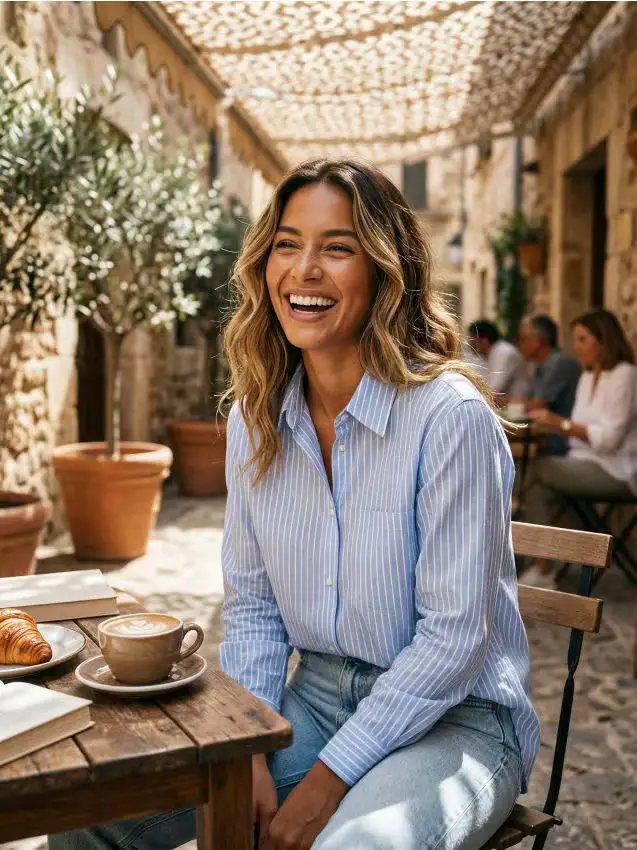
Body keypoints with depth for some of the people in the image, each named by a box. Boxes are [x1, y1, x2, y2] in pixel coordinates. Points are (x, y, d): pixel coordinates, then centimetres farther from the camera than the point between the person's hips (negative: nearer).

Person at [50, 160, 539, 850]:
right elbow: (251, 605, 5)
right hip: (313, 699, 5)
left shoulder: (451, 417, -18)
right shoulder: (254, 419, 1)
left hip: (453, 719, -4)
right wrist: (251, 756, -7)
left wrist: (326, 781, -17)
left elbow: (455, 635, -17)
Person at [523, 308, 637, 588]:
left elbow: (609, 437, -17)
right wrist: (552, 424, -5)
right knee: (538, 492, -18)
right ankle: (542, 571, -20)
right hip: (588, 465, 7)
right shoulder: (587, 377, 17)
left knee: (542, 468, -21)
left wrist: (562, 424, -20)